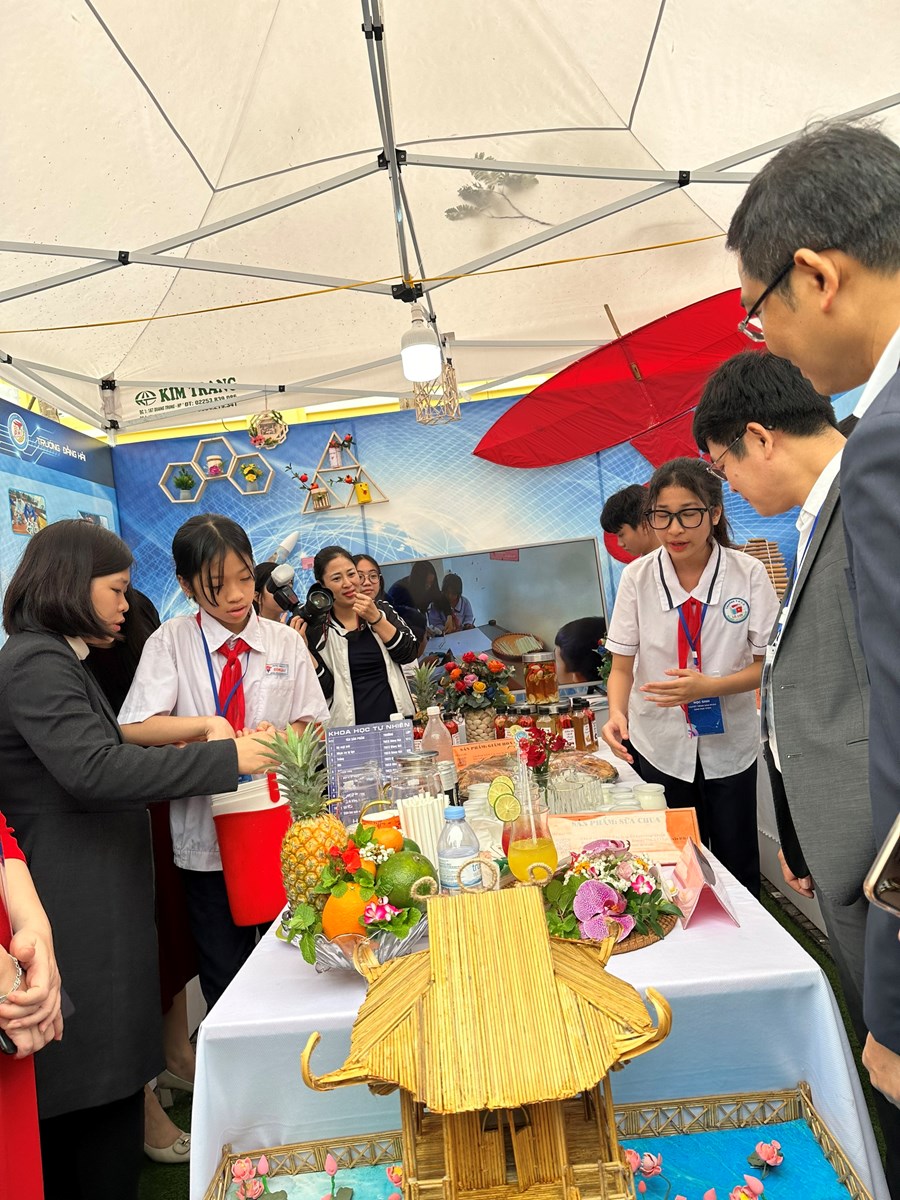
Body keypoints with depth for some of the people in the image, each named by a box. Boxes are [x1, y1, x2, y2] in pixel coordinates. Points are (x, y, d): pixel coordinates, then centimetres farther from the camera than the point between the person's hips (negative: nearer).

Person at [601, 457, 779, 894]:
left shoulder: (748, 574, -10)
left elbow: (766, 664, -7)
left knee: (737, 864, 16)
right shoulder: (637, 577, -9)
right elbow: (622, 666, -5)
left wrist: (709, 686, -24)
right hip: (659, 746, 0)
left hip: (729, 744, 0)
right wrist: (617, 713, -24)